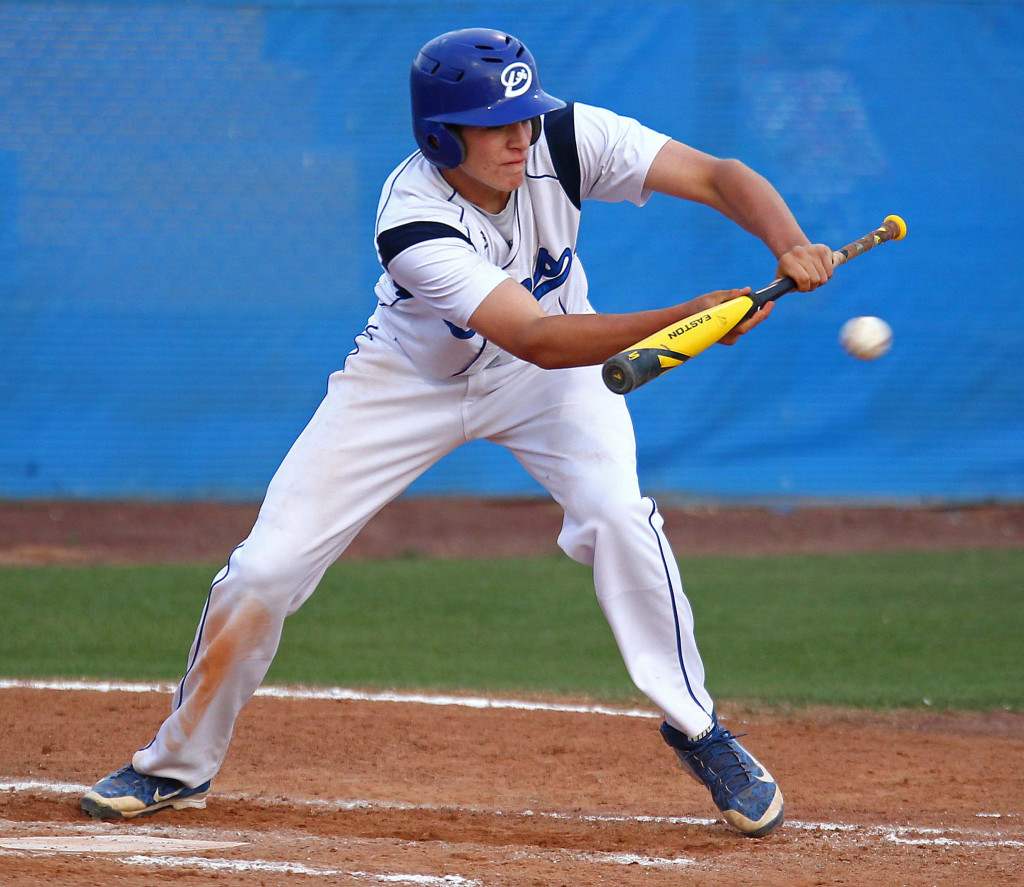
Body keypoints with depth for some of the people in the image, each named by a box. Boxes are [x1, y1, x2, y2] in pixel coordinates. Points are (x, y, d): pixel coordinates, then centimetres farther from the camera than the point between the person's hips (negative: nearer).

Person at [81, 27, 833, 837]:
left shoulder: (566, 141, -26)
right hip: (410, 378, -2)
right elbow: (535, 339, -44)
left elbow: (716, 177, -26)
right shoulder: (412, 223, -36)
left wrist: (791, 245, -46)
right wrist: (687, 320, -55)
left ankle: (697, 730, -7)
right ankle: (179, 764, 15)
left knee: (618, 513, -26)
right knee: (267, 566, -7)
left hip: (547, 377, 2)